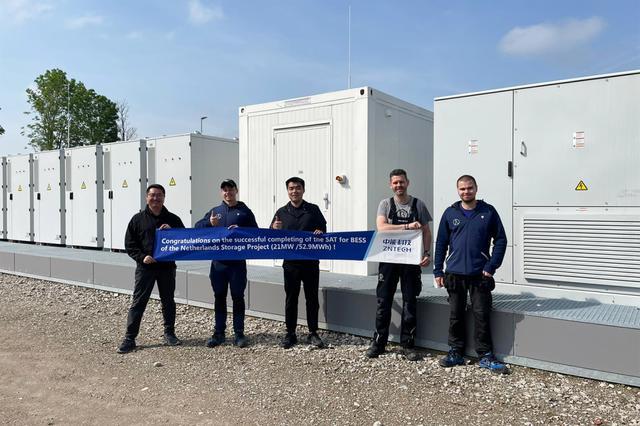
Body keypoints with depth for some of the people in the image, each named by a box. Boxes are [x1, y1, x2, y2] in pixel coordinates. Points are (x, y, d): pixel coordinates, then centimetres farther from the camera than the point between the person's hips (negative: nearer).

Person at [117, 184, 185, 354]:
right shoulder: (138, 219, 5)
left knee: (168, 301, 11)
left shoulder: (173, 219, 8)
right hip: (145, 267, -1)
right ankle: (129, 338, 7)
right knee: (138, 303, 0)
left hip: (167, 267, 2)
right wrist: (142, 257, -11)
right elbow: (129, 244, 4)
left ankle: (169, 333, 24)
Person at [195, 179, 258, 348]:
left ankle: (239, 333, 13)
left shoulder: (245, 211, 4)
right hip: (218, 262, 3)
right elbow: (197, 226, 5)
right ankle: (218, 333, 19)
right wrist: (209, 223, -15)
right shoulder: (214, 211, 12)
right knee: (219, 297, 9)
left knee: (238, 297, 4)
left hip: (238, 263, -2)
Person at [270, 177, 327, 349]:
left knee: (312, 297, 6)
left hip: (311, 261, 0)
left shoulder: (313, 209, 4)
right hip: (290, 262, 0)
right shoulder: (281, 212, 6)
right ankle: (290, 334, 17)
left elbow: (323, 228, 8)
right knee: (291, 298, 6)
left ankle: (313, 333, 18)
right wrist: (274, 230, -16)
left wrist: (320, 232, -15)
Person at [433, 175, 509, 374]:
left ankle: (485, 357, 15)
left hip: (480, 275, -1)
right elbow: (441, 243, 7)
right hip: (454, 274, 2)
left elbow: (500, 240, 2)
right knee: (455, 316, 9)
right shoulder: (450, 213, 5)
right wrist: (438, 271, 3)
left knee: (482, 316, 2)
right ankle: (455, 353, 21)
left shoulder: (488, 212, 1)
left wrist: (492, 266, -7)